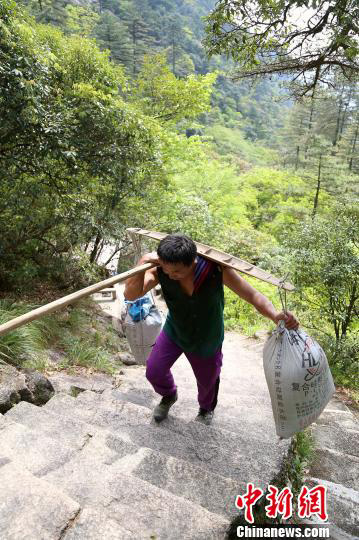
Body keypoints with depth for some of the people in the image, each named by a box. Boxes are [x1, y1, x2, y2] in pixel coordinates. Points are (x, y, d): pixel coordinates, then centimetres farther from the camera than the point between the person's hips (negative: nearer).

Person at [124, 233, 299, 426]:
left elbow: (253, 295, -32)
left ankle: (206, 408, 60)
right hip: (174, 330, 2)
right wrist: (143, 262, -50)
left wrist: (275, 315, -51)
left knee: (207, 380, 21)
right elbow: (130, 295, -36)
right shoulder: (161, 269, -29)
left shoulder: (216, 269, -35)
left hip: (207, 338, -1)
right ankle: (169, 396, 48)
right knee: (153, 372, 9)